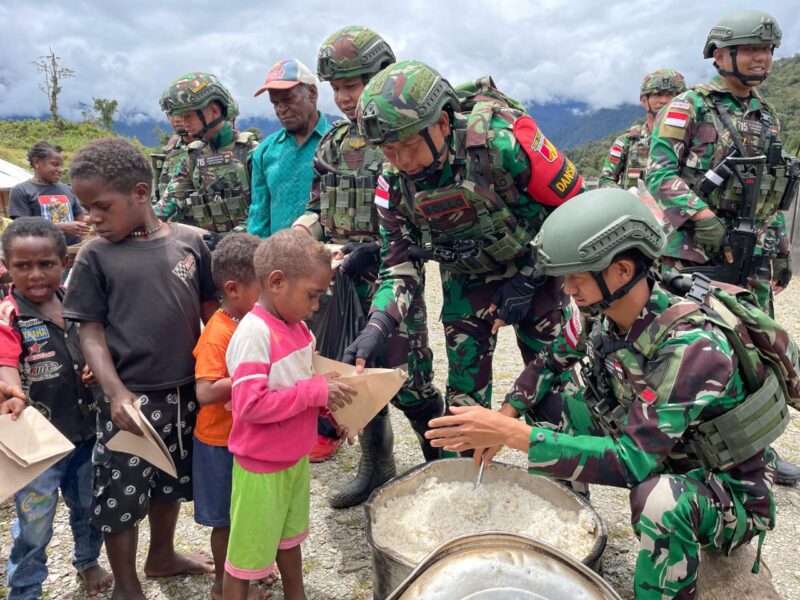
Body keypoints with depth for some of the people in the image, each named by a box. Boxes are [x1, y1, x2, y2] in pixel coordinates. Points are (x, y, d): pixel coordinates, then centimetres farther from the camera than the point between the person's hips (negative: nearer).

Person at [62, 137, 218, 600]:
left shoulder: (190, 241, -3)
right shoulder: (96, 256, -7)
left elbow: (211, 308, 5)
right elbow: (91, 331, -6)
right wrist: (116, 392, -18)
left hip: (187, 391, 3)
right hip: (133, 397, -3)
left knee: (172, 481, 22)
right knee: (122, 493, 8)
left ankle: (162, 556, 47)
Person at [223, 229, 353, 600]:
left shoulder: (295, 325, 0)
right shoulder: (254, 333, -26)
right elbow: (250, 406, -30)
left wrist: (325, 390, -3)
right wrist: (315, 392, -27)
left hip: (295, 457, 9)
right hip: (261, 467, -8)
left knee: (290, 536, 27)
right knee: (248, 549, 11)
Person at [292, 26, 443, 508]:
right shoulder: (334, 142, 12)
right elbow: (318, 206, 19)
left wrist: (374, 251, -21)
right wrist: (298, 232, -1)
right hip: (342, 282, 7)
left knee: (408, 382, -3)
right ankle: (377, 467, 32)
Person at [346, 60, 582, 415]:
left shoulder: (502, 142, -31)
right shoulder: (393, 184, -18)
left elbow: (574, 206, -18)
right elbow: (399, 266, -10)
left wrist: (528, 278, -17)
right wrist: (376, 328, -27)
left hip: (533, 268, -2)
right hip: (466, 278, 3)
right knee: (464, 390, 4)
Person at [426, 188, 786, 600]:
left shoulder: (691, 349, -33)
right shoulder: (601, 310, -12)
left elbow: (630, 462, -36)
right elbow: (550, 363, 5)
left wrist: (511, 434, -39)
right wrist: (504, 419, -9)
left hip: (732, 493, -7)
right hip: (659, 459, 7)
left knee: (658, 499, -38)